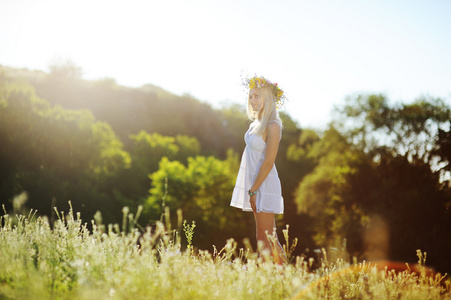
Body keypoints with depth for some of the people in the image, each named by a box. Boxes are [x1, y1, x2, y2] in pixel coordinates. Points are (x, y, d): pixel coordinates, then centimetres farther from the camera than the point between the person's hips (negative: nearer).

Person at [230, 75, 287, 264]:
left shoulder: (272, 126, -14)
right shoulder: (256, 123, 12)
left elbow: (268, 162, -18)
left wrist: (253, 190, -18)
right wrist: (251, 190, 13)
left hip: (264, 185, -9)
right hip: (254, 184, 9)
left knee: (264, 238, -6)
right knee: (268, 238, 12)